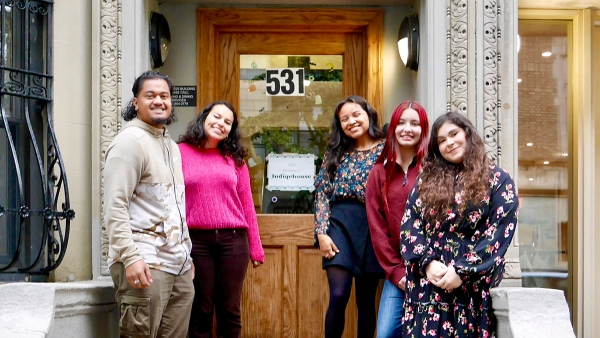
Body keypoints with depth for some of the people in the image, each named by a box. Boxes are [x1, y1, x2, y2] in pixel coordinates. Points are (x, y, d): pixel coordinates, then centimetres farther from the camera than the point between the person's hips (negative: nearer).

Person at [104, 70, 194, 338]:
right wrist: (130, 257, -23)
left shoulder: (171, 145, 20)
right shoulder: (130, 141, -7)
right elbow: (115, 207, -15)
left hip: (179, 265, 8)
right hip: (144, 264, -8)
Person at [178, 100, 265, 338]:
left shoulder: (234, 158, 10)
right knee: (200, 311, 5)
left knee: (230, 311, 7)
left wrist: (255, 247, 10)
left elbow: (246, 205, 11)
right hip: (195, 239, -2)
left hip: (233, 239, 2)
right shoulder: (181, 152, 2)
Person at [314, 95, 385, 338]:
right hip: (340, 225, 1)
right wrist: (321, 232, -7)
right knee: (338, 296, -10)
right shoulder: (336, 152, 9)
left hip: (373, 228, -1)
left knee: (366, 300, 6)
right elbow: (322, 193, 4)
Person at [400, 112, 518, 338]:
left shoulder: (498, 180, 4)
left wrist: (463, 271, -14)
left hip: (473, 288, -2)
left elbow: (499, 234, -6)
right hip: (426, 287, 3)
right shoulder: (427, 180, 14)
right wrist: (427, 262, -10)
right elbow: (409, 225, 6)